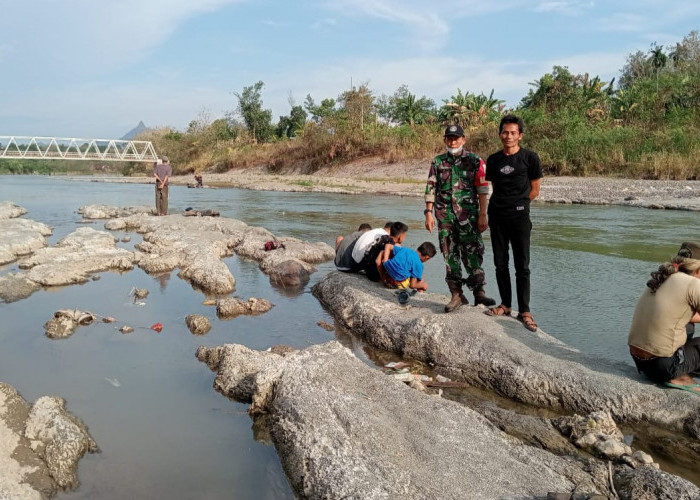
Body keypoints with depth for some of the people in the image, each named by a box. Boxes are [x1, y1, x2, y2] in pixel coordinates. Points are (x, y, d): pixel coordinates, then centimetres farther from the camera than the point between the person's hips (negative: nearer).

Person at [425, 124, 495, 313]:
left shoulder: (475, 161, 3)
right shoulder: (438, 162, 11)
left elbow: (482, 190, 0)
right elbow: (431, 189, 10)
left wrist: (483, 215, -5)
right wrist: (429, 213, 3)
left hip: (468, 216, -3)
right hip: (445, 216, 3)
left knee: (472, 253, -6)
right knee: (450, 255, 5)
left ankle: (479, 292, 2)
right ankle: (457, 295, 12)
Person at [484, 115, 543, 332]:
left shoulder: (530, 157, -2)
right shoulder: (493, 160, 8)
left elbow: (534, 190, 2)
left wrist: (516, 203, 4)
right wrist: (503, 204, 8)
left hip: (519, 216, -4)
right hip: (497, 216, 4)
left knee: (522, 266, -2)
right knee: (500, 263, 9)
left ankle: (524, 311, 5)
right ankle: (505, 305, 20)